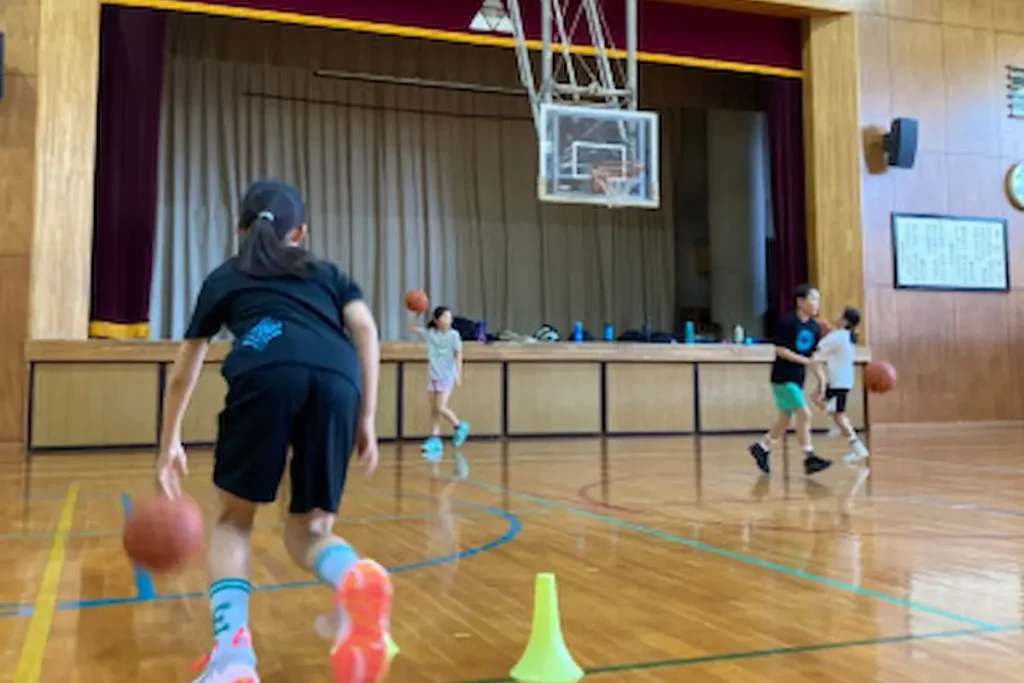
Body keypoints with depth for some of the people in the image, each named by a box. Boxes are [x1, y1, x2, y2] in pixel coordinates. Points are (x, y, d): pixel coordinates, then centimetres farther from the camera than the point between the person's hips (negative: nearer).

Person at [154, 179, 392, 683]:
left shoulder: (224, 277, 33)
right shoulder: (328, 273, 35)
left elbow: (183, 373, 38)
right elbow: (365, 330, 15)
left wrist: (169, 445, 49)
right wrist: (367, 419, 13)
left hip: (265, 373, -1)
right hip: (336, 379, 2)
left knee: (233, 520, 19)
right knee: (308, 530, 15)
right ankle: (356, 580, -20)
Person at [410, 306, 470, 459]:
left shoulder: (453, 335, -6)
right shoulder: (429, 333, 4)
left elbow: (458, 354, -6)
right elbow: (414, 328, 12)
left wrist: (458, 373, -12)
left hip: (446, 376, -4)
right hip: (432, 375, 4)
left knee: (441, 408, -9)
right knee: (433, 410, 4)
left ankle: (459, 426, 14)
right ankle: (435, 440, 8)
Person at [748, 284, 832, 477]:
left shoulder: (814, 327, 8)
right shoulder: (788, 323, -14)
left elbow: (813, 357, 12)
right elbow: (780, 350, -17)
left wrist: (821, 379, 6)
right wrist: (804, 360, -23)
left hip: (797, 379, 8)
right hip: (783, 378, -8)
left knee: (785, 419, 12)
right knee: (804, 414, -14)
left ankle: (762, 448, 28)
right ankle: (809, 458, -11)